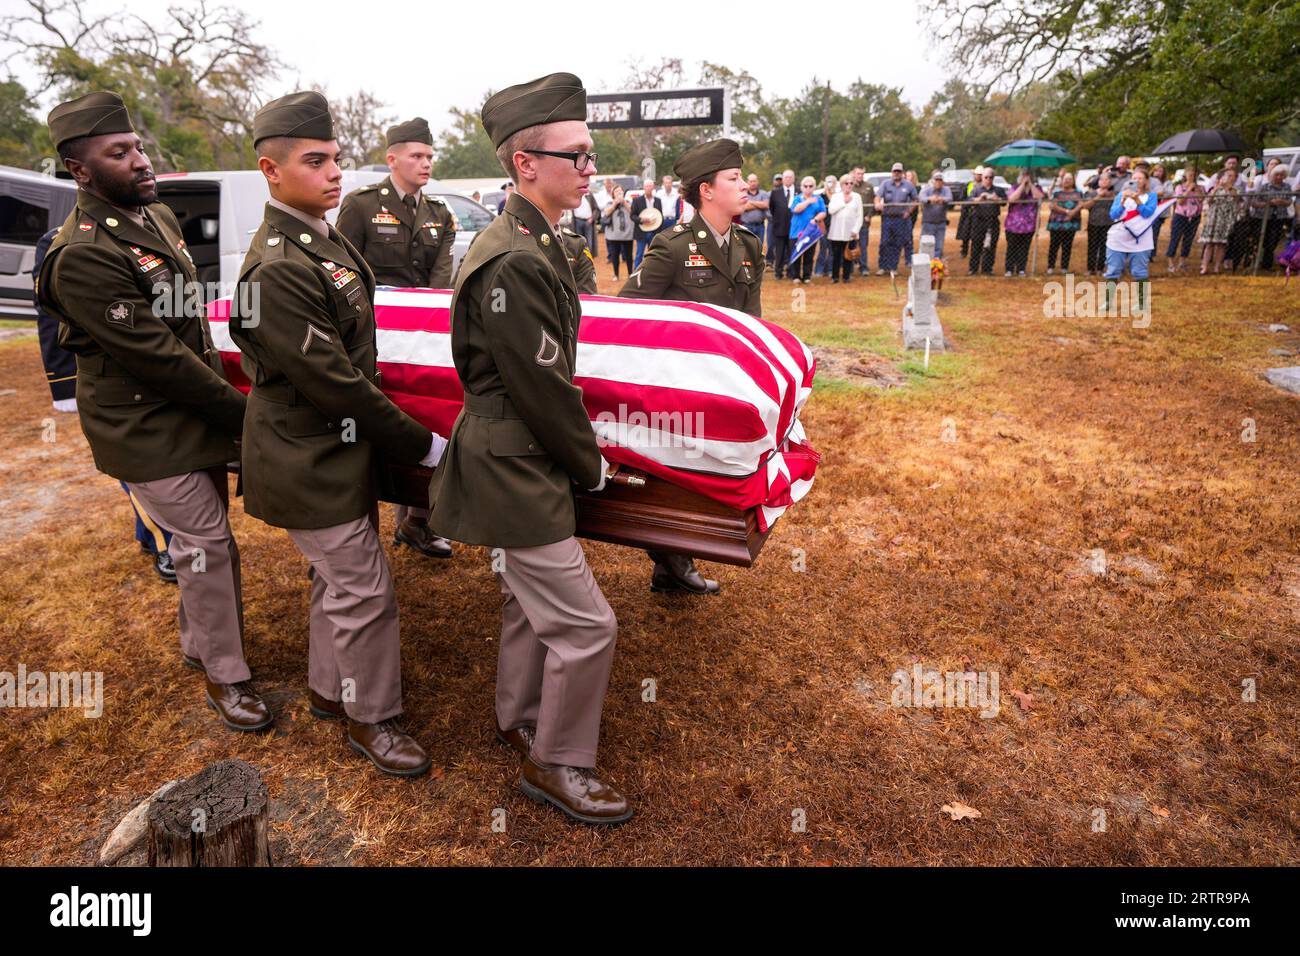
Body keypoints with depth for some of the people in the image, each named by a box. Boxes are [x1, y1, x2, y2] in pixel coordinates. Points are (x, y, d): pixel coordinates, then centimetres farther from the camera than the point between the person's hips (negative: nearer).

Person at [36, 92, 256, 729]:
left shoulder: (157, 216, 7)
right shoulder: (83, 257, -22)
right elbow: (156, 357, -23)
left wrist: (221, 389, 10)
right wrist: (240, 412, -16)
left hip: (196, 409, 8)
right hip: (148, 431, -8)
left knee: (204, 537, 18)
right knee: (206, 544, -2)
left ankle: (199, 643, 38)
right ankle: (225, 676, 15)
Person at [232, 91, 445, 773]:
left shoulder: (326, 241, 6)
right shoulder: (278, 269, -24)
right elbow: (333, 381, -24)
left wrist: (385, 433, 15)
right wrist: (421, 445, -17)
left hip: (339, 447, 9)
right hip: (309, 465, -9)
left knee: (338, 576, 21)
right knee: (364, 590, 2)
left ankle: (329, 688, 40)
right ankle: (370, 718, 22)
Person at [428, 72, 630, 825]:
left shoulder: (533, 243, 9)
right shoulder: (513, 262, -23)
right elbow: (542, 387, -21)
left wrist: (580, 452, 12)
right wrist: (590, 465, -7)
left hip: (520, 464, 10)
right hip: (515, 473, -10)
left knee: (531, 603, 23)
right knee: (585, 624, -2)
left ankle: (521, 722, 44)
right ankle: (557, 764, 19)